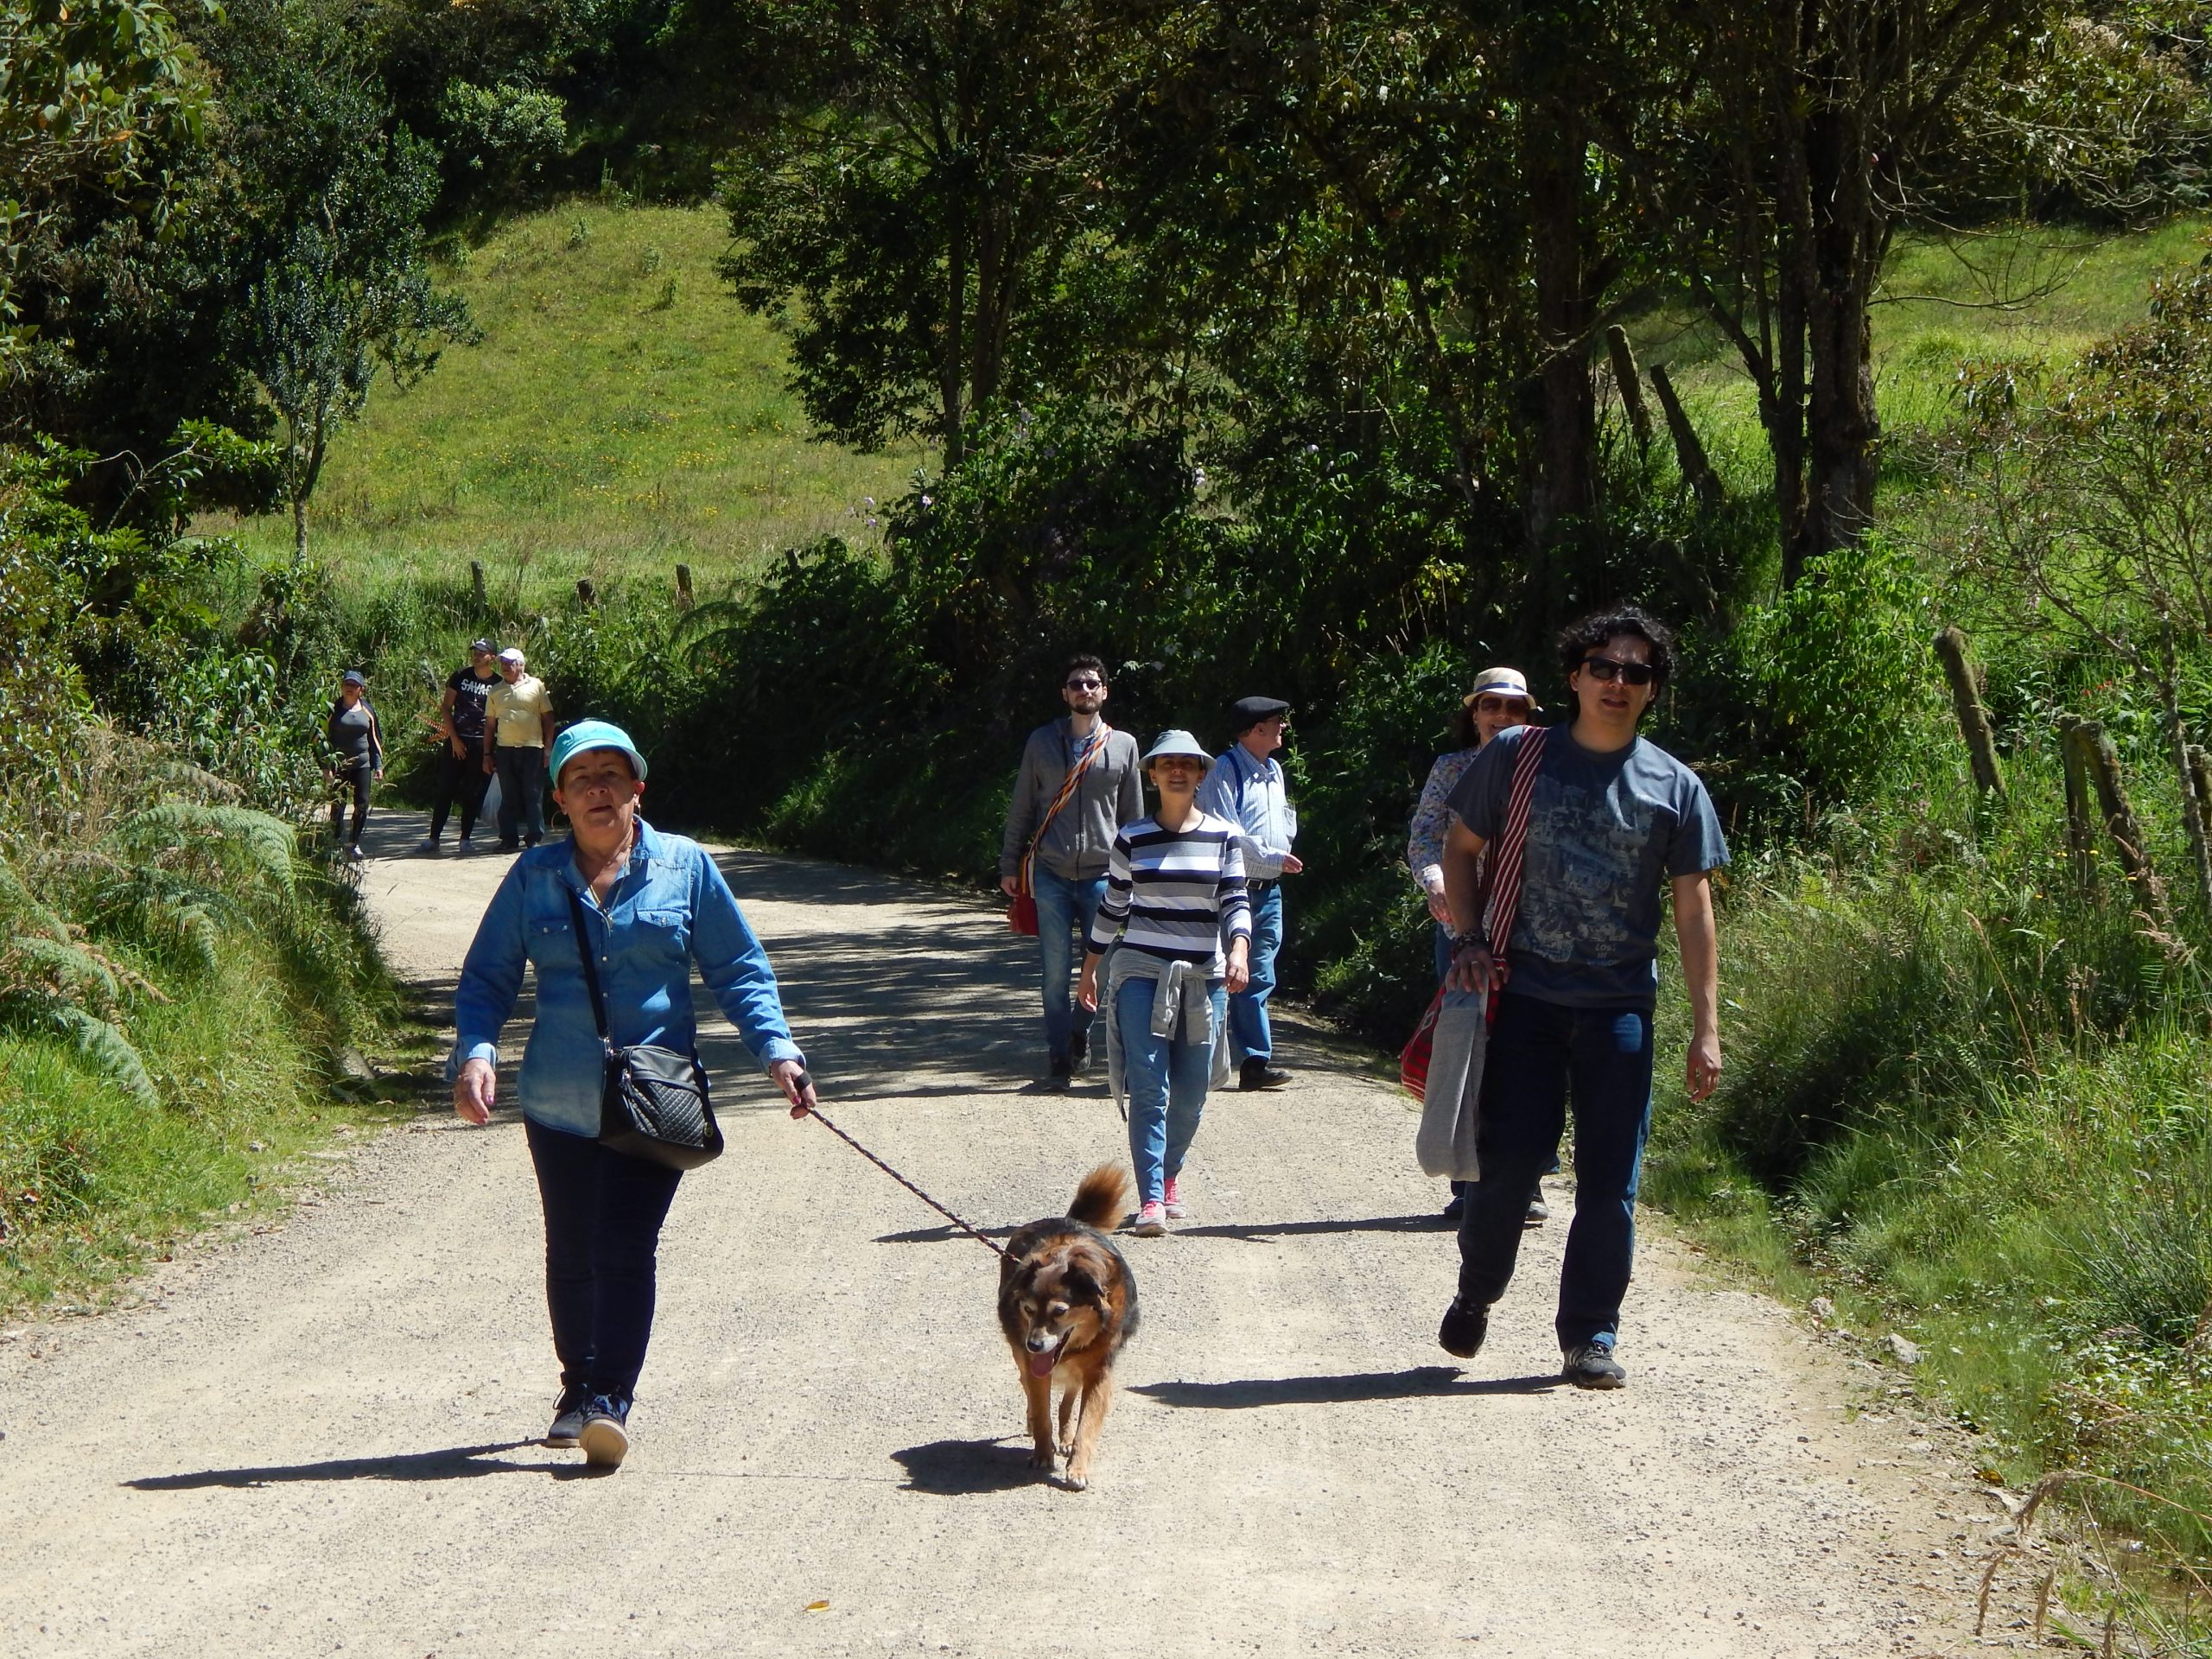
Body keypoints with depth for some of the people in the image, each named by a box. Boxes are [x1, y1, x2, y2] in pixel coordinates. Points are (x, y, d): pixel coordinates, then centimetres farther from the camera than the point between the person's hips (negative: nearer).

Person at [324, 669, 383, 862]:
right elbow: (324, 738, 1)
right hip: (338, 765, -3)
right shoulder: (333, 710, 0)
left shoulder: (367, 711, 9)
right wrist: (325, 765, -8)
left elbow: (375, 740, 14)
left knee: (362, 804, -2)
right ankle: (335, 844, 6)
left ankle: (353, 844, 10)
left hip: (362, 764, 3)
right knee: (338, 805, -3)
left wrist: (378, 766, 9)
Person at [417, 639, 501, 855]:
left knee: (473, 793, 3)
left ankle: (465, 839, 11)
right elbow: (445, 708, 5)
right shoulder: (460, 677, 4)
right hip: (456, 741, 0)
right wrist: (454, 739, -4)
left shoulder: (498, 684, 1)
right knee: (445, 790, 0)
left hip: (481, 744, 0)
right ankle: (433, 838, 3)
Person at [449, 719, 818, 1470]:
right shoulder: (534, 876, 5)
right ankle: (579, 1389, 28)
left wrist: (778, 1050, -6)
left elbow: (739, 971, 6)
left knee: (625, 1249, -12)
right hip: (559, 1101, 2)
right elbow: (488, 976, 6)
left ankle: (610, 1400, -10)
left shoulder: (686, 867, 2)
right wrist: (475, 1051, -11)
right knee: (572, 1255, 12)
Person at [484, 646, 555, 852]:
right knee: (508, 797, 5)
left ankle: (535, 838, 4)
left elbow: (548, 718, 4)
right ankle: (509, 839, 10)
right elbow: (490, 724, 15)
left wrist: (548, 748, -2)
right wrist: (487, 754, 11)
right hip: (505, 749, 3)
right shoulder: (496, 691, 13)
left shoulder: (536, 686, 4)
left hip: (532, 748, -3)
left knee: (534, 795, -1)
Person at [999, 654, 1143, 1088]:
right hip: (1051, 874, -1)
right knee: (1056, 971, -1)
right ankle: (1059, 1056, 7)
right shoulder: (1042, 742, 6)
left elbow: (1133, 815, 11)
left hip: (1102, 874, 1)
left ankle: (1080, 1031, 28)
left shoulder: (1123, 746, 8)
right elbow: (1021, 807, 11)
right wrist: (1010, 864, 9)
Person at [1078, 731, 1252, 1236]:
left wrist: (1239, 949, -17)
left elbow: (1235, 901, 0)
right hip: (1140, 972, -1)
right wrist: (1090, 966, 16)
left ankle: (1170, 1175, 31)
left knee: (1192, 1090, 6)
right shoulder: (1132, 839, 4)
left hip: (1203, 976, 2)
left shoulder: (1224, 836, 4)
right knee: (1148, 1087, -12)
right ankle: (1151, 1200, -17)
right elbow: (1113, 906, 12)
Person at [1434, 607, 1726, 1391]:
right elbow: (1462, 847, 14)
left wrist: (1706, 1029, 0)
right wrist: (1468, 938, -2)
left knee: (1609, 1180, 1)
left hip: (1620, 1006, 1)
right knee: (1510, 1157, -4)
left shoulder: (1673, 787, 4)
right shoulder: (1517, 756, 3)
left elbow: (1694, 910, 5)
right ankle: (1475, 1295, 22)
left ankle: (1591, 1336, 11)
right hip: (1525, 995, -1)